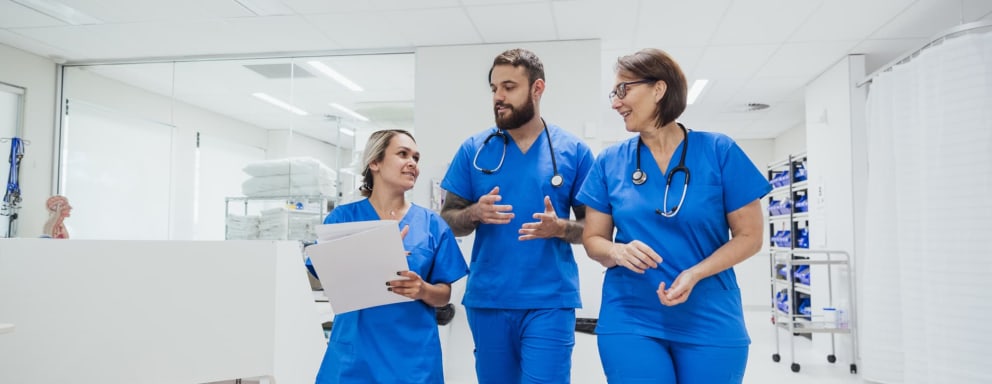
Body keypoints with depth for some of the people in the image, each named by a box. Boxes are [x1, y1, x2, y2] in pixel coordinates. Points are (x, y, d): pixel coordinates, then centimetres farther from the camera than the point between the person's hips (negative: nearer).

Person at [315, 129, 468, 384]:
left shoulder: (432, 225, 3)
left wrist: (423, 290, -17)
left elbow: (444, 295, 5)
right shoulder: (342, 218, 1)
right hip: (354, 351, -1)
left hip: (413, 354, 1)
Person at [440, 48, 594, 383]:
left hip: (550, 301, -2)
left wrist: (560, 227, -17)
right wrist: (475, 213, -16)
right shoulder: (473, 150, 3)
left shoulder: (574, 151, 0)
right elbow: (448, 220, 6)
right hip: (487, 300, 2)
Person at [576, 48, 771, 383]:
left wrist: (694, 274, -17)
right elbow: (593, 239, 6)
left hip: (711, 322, -1)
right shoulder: (610, 161, 2)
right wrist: (618, 252, -16)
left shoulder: (719, 151, -4)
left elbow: (749, 236, -2)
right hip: (629, 320, 1)